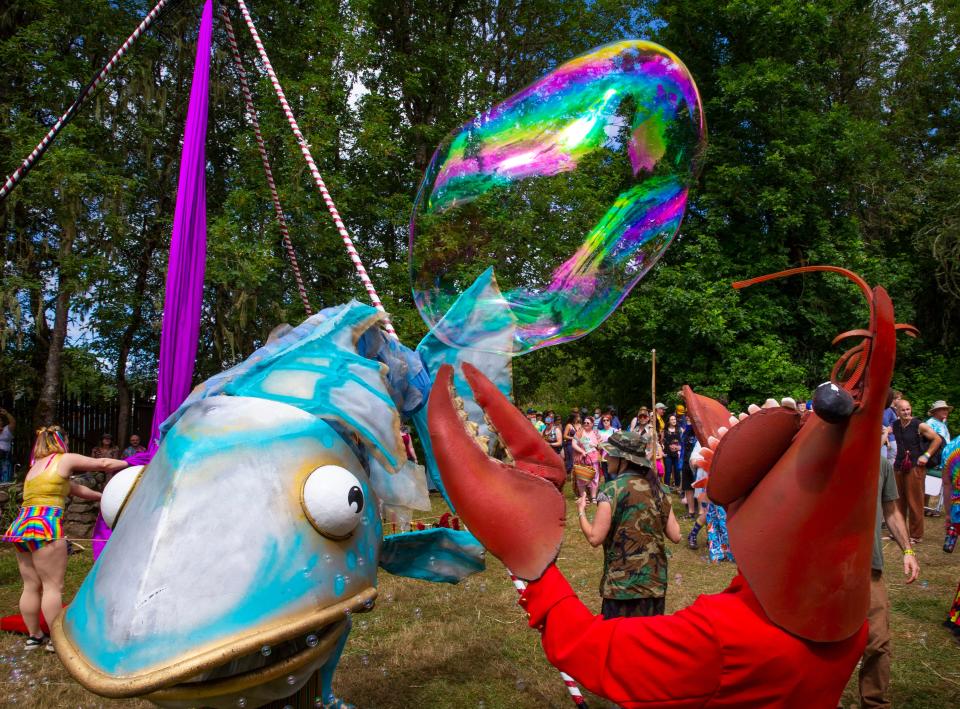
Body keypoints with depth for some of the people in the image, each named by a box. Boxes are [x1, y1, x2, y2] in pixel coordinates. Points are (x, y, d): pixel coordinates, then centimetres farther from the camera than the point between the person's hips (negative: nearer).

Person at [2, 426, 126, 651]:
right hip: (44, 526, -8)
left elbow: (77, 489, 28)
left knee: (31, 586, 13)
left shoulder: (35, 467, 26)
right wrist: (129, 464, 17)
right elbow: (103, 464, 3)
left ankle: (34, 636, 20)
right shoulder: (64, 460, 4)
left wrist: (104, 496, 32)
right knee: (53, 586, -2)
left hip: (21, 525, 8)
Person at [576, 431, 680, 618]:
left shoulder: (613, 490, -13)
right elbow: (675, 536, 3)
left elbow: (594, 538, -15)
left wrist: (581, 511, 1)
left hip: (622, 583, -5)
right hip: (655, 582, 6)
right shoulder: (657, 488, 3)